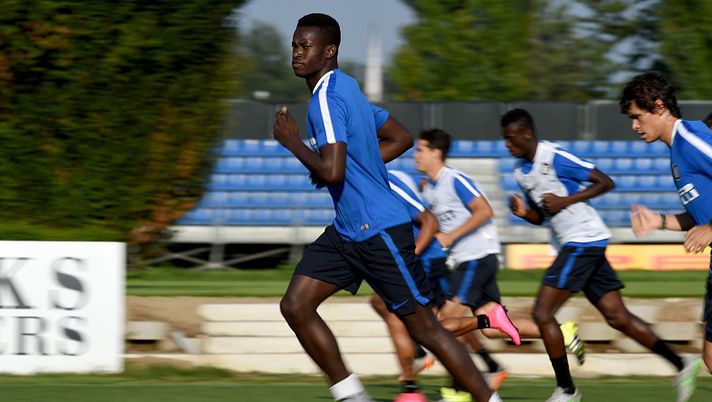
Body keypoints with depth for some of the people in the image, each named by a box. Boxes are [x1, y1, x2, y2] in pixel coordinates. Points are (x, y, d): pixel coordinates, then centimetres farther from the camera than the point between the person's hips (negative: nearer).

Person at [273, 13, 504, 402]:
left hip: (380, 231, -10)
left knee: (425, 328, -3)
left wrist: (292, 141, -13)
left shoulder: (326, 99, -18)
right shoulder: (345, 88, 12)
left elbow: (331, 172, -28)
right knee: (295, 306, -1)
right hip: (347, 229, 10)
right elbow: (401, 139, 20)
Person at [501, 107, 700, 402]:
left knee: (543, 312, -10)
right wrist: (523, 212, 0)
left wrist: (565, 201, -19)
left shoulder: (555, 158, -14)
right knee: (617, 317, 6)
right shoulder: (521, 172, 13)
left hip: (583, 241, -9)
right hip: (573, 244, 9)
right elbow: (540, 217, 22)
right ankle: (681, 366, 9)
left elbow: (605, 182, -14)